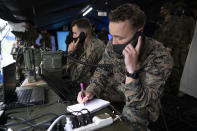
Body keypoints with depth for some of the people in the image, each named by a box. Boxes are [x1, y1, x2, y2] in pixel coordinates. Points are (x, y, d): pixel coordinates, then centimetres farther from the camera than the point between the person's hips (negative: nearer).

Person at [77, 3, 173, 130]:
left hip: (143, 104, -3)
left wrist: (131, 69, -45)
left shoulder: (160, 57, -30)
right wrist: (91, 91, -21)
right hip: (117, 90, 4)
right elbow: (101, 72, -2)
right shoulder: (113, 45, -15)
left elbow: (139, 103, -30)